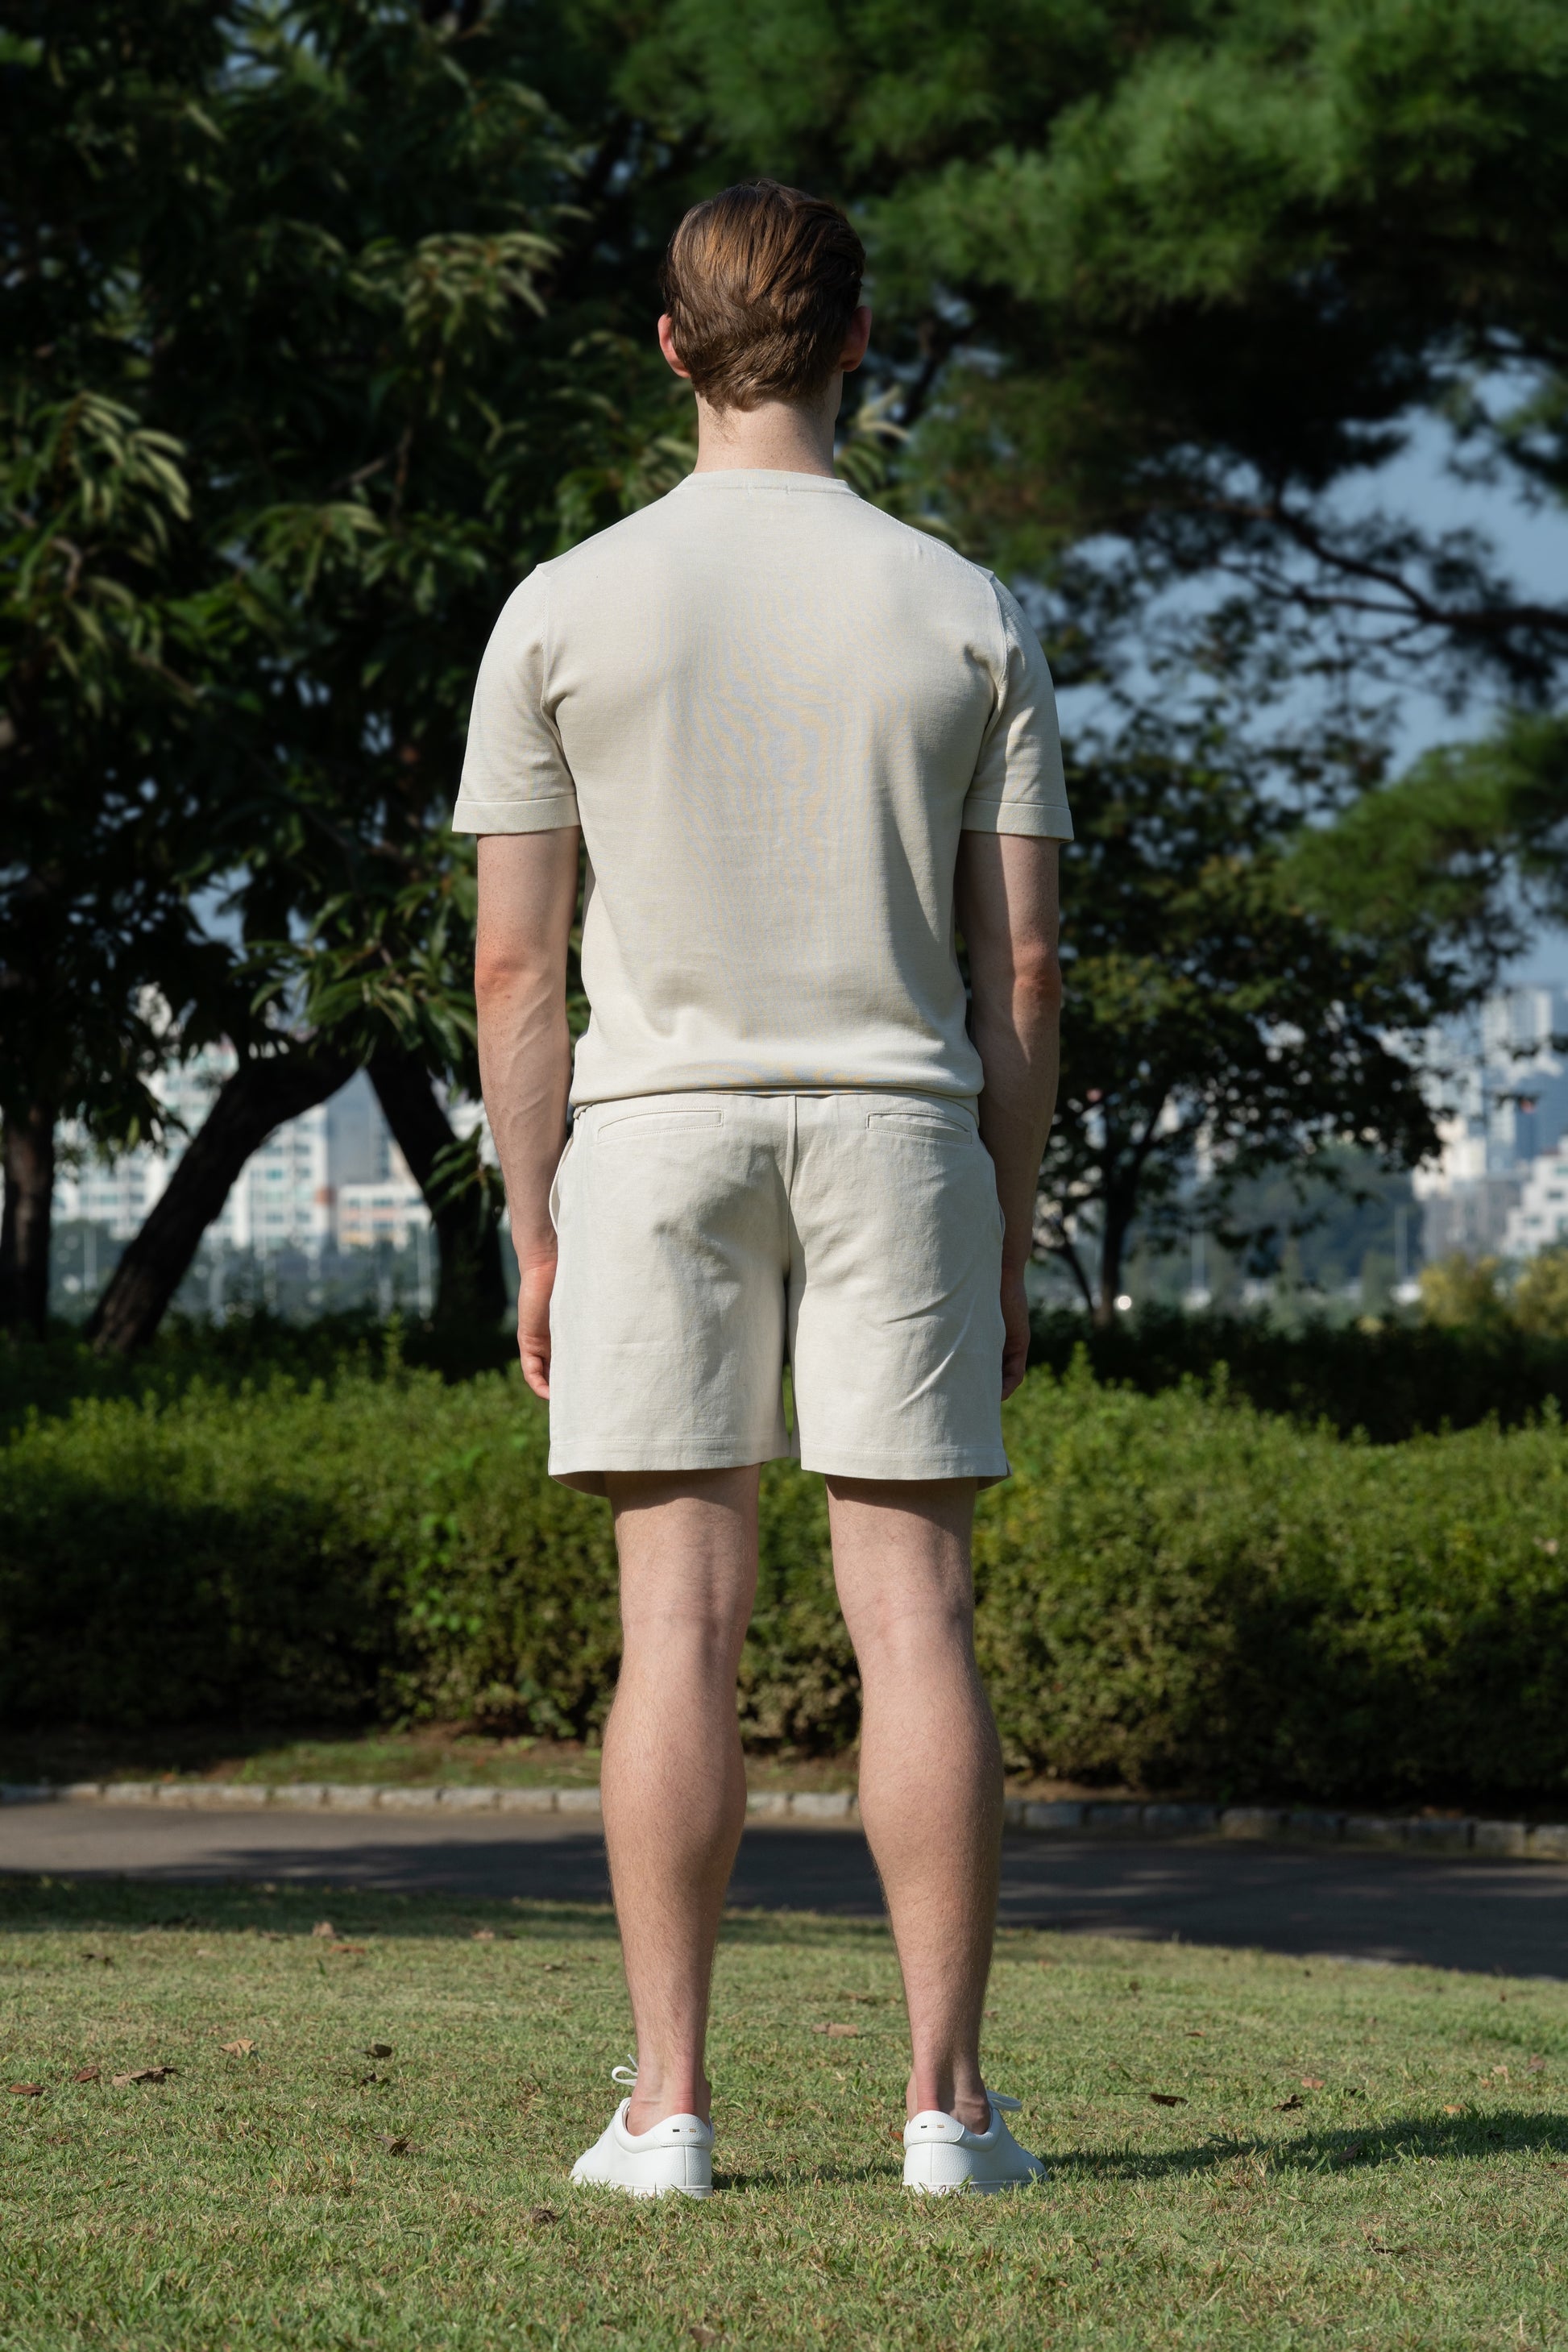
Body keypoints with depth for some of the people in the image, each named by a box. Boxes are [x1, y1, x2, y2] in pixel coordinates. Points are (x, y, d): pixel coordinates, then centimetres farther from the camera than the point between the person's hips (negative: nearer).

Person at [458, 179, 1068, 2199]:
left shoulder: (564, 612, -1)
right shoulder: (967, 618, 3)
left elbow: (514, 966, -2)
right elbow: (1021, 970, 2)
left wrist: (538, 1234, 5)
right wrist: (1008, 1236, 10)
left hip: (656, 1138, -1)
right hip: (893, 1128, 1)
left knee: (681, 1621, -1)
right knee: (912, 1610, 1)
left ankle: (668, 2105, -2)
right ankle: (948, 2099, 1)